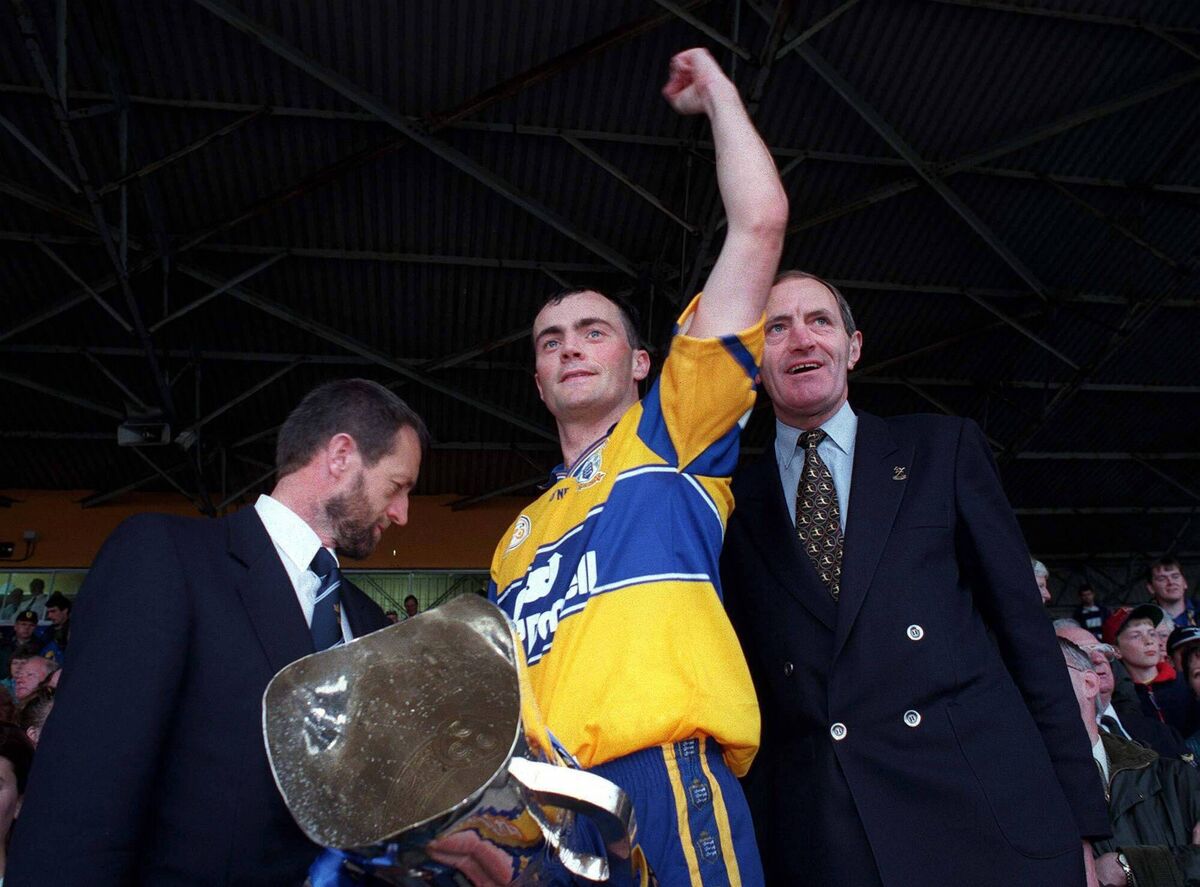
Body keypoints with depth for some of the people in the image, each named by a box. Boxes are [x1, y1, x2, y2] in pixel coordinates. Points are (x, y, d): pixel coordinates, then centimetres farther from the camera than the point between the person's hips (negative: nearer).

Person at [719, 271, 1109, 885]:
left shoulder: (945, 448, 7)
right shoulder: (735, 507, 8)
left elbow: (1023, 625, 4)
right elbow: (743, 687, 9)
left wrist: (1078, 814, 0)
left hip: (985, 820, 0)